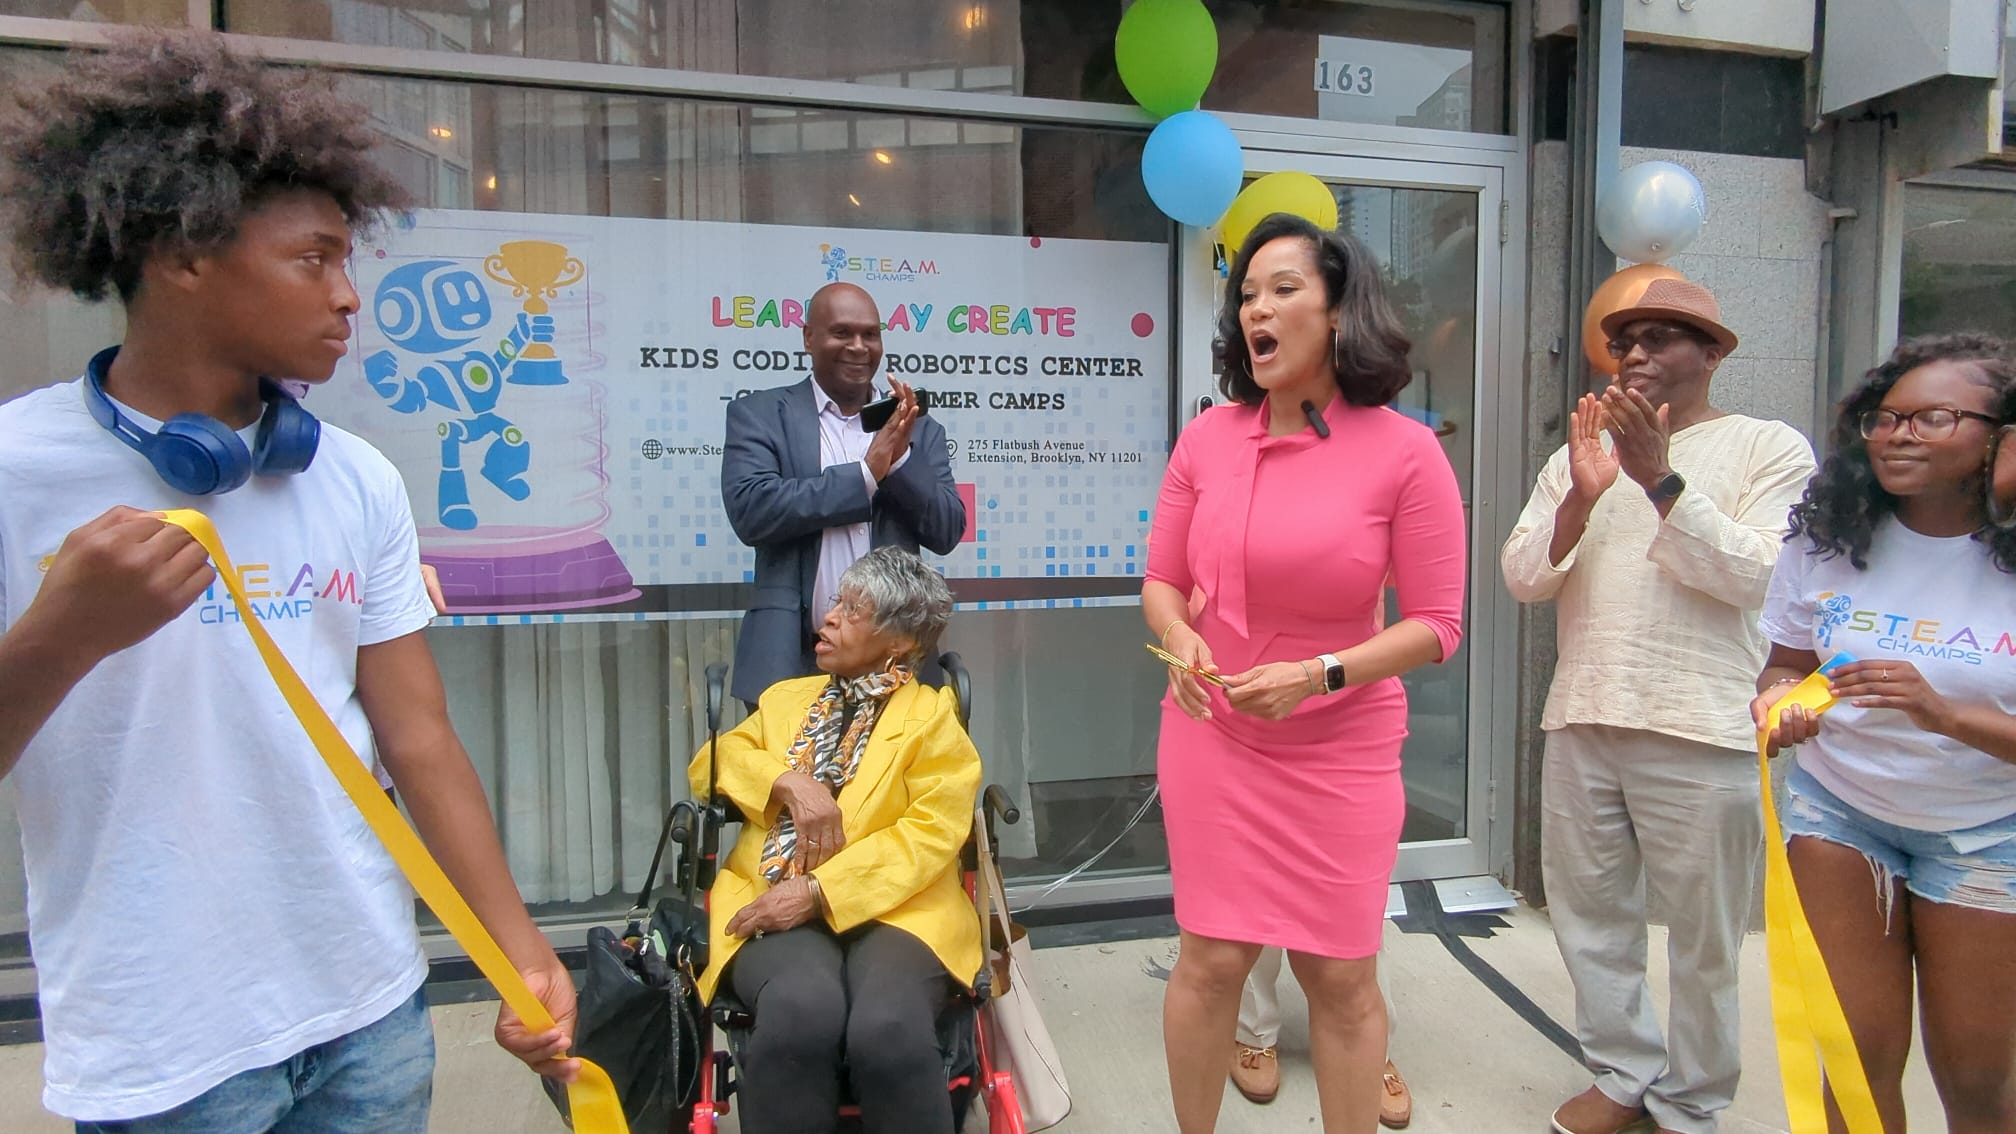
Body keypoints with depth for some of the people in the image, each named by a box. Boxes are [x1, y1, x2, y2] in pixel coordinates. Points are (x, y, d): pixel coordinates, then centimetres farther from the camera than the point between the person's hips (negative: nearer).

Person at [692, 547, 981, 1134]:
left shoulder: (931, 718, 9)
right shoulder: (787, 697, 25)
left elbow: (930, 835, -4)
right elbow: (710, 765, 15)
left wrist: (820, 892, -15)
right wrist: (790, 782, -6)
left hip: (891, 907, -2)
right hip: (775, 905, 2)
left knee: (889, 1030, -33)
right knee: (801, 1013, -33)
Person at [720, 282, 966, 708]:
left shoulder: (918, 429, 10)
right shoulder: (758, 415, 3)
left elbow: (947, 533, 4)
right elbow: (750, 511, -12)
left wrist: (901, 458, -11)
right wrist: (867, 473, -14)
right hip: (791, 658, -2)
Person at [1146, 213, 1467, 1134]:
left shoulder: (1404, 452, -9)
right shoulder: (1206, 438, -2)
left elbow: (1436, 623, -7)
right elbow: (1162, 582, 6)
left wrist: (1317, 673, -20)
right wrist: (1180, 641, -15)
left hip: (1341, 748, -1)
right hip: (1212, 736, 2)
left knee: (1340, 975, 9)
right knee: (1213, 957, 7)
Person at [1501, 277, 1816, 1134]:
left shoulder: (1769, 446, 1)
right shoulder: (1577, 456, 12)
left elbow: (1752, 576, -12)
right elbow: (1522, 579, 2)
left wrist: (1660, 478, -19)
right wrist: (1581, 496, -14)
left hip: (1703, 734, -4)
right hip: (1581, 722, 4)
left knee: (1703, 937, 7)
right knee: (1589, 916, 13)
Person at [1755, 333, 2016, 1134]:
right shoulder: (1829, 535, -8)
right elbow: (1788, 661, 3)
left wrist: (1941, 712, -32)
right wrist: (1778, 698, -19)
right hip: (1838, 806, 1)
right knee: (1861, 1054, 4)